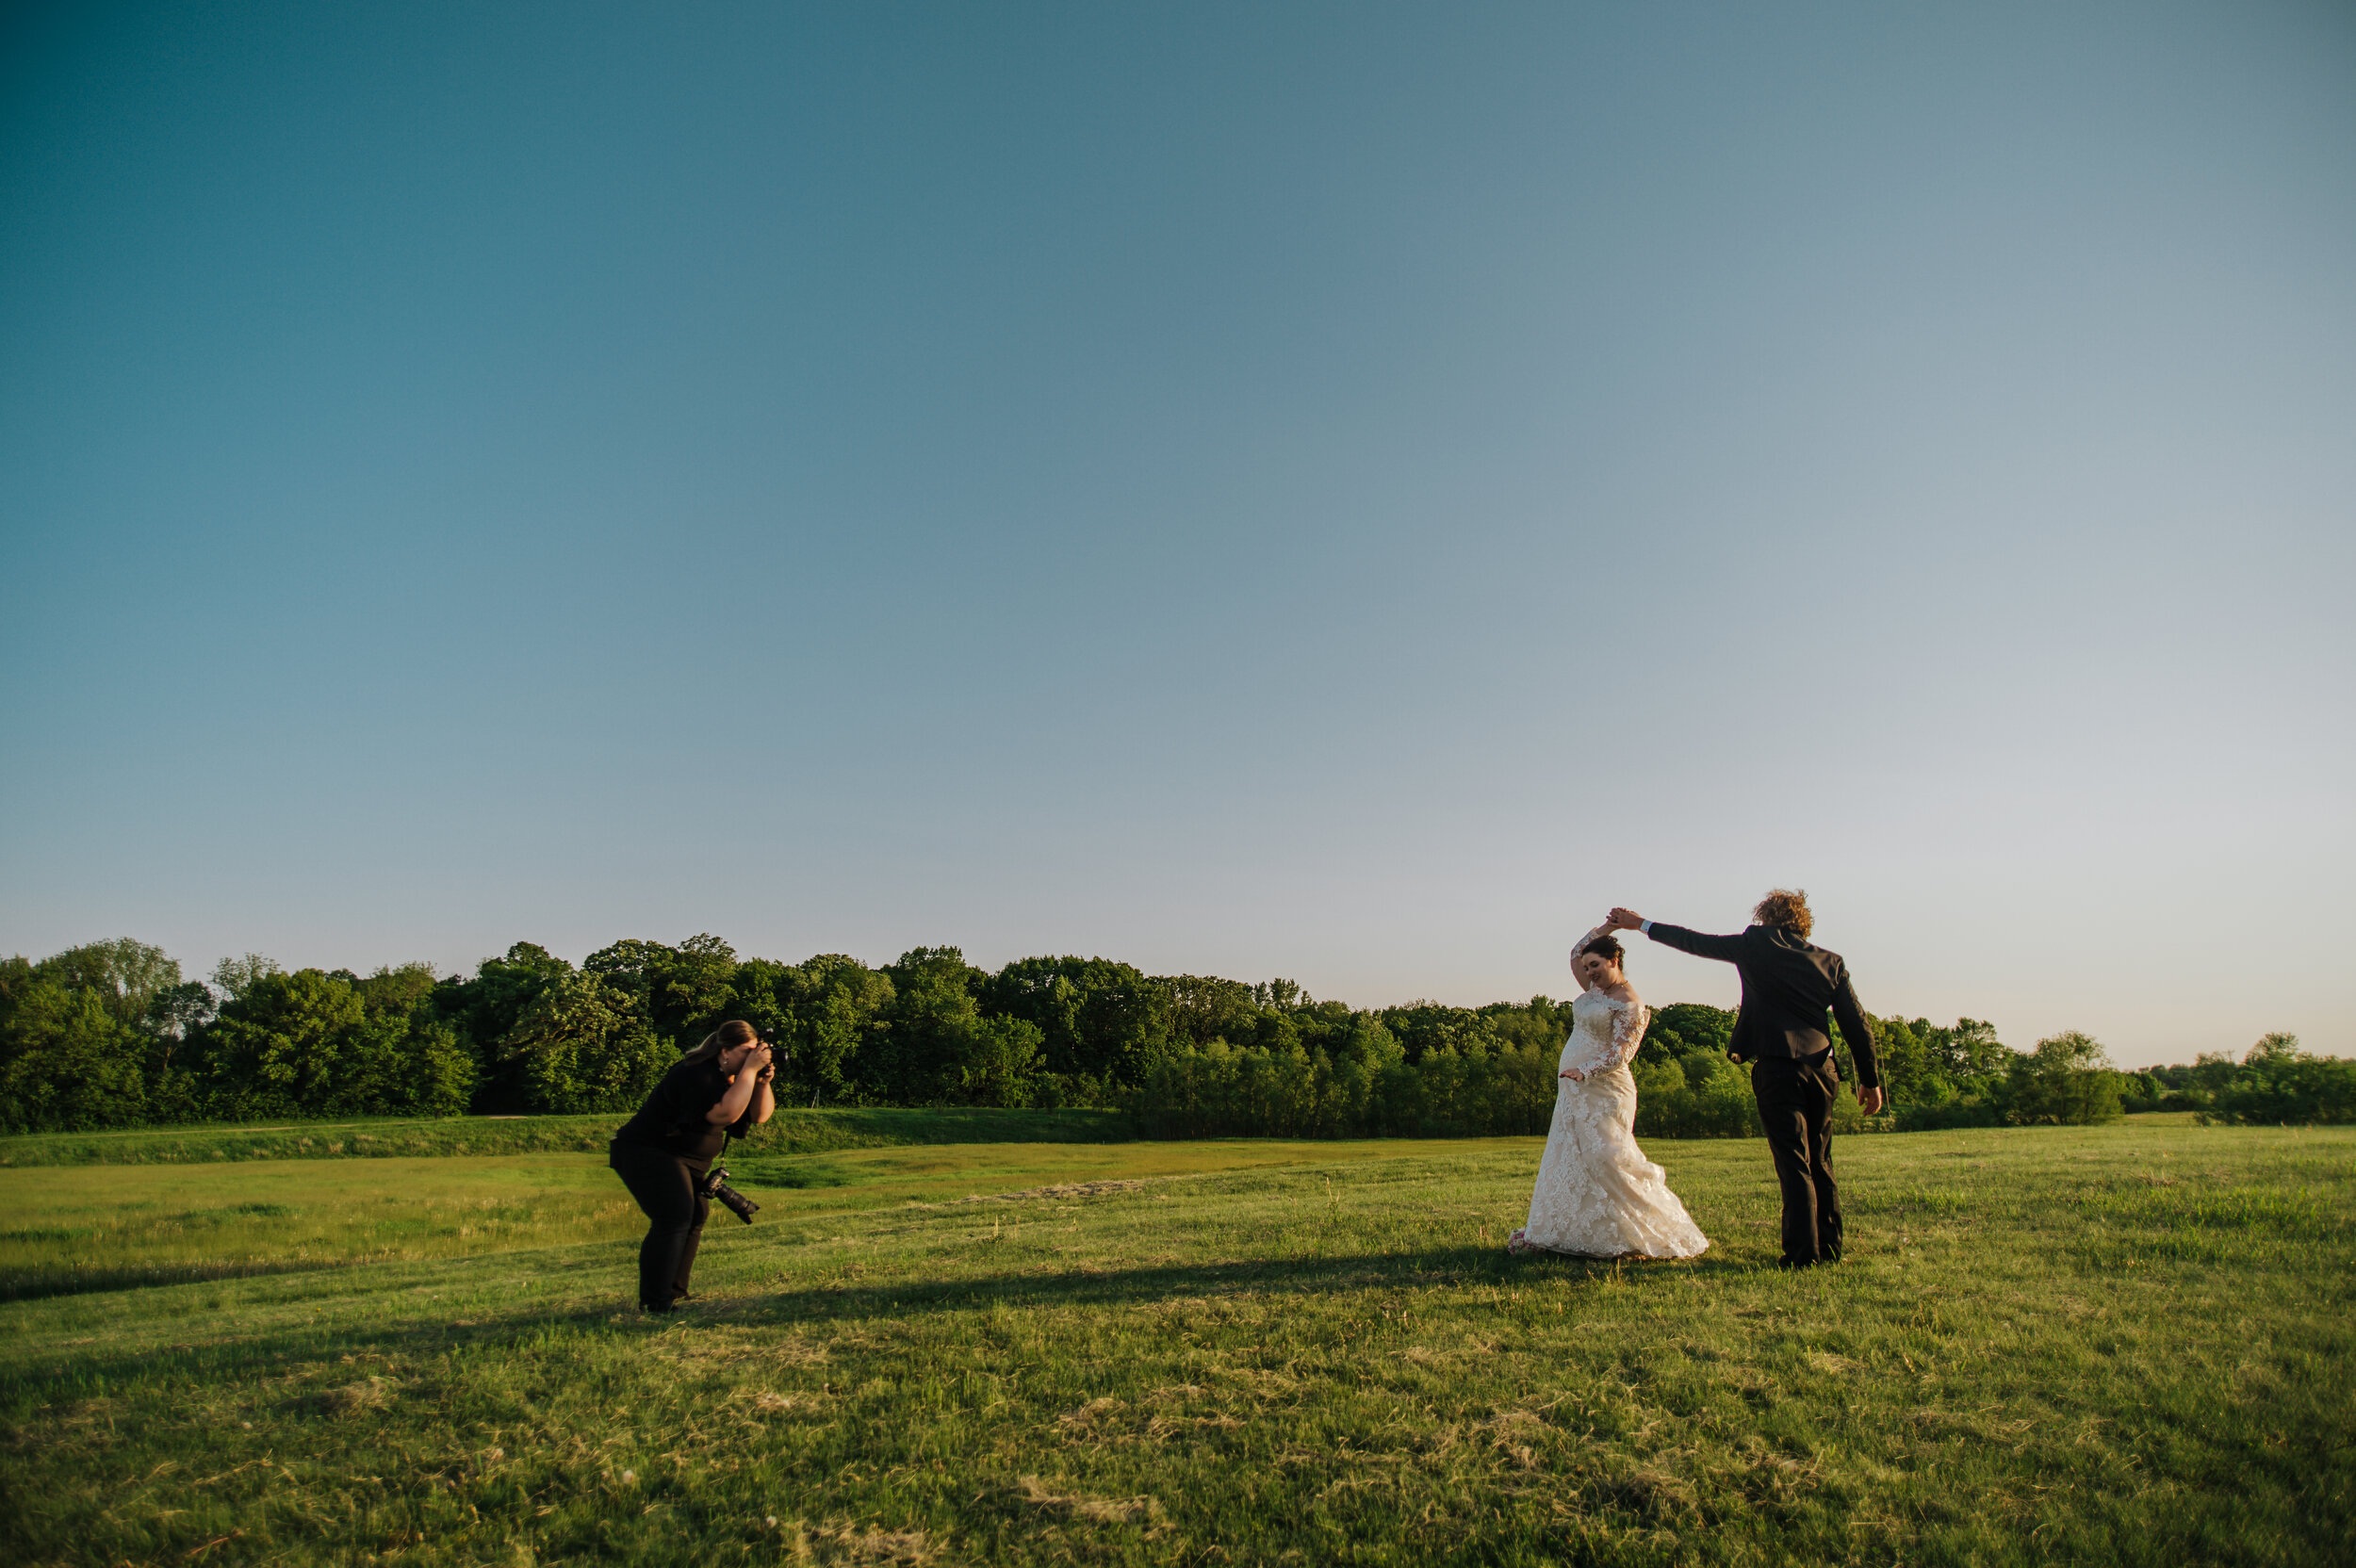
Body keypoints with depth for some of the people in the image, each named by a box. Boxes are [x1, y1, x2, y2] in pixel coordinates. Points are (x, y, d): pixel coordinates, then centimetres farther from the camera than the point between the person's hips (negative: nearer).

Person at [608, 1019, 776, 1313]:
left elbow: (760, 1115, 1)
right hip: (646, 1154, -10)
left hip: (687, 1160, 10)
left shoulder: (735, 1074, 4)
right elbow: (726, 1113, -37)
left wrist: (763, 1082, -16)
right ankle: (655, 1303, -15)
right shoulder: (697, 1075, -26)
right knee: (674, 1219, -19)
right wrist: (750, 1070, -35)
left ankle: (674, 1293, 22)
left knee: (696, 1216, 11)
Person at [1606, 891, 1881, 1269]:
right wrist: (1870, 1079, 17)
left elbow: (1696, 942, 5)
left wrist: (1641, 924, 16)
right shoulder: (1831, 962, 11)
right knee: (1820, 1162, 15)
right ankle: (1829, 1248, 20)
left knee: (1794, 1163, -4)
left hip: (1778, 1067, -5)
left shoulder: (1758, 946, 0)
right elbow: (1857, 1023, 11)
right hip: (1821, 1068, 5)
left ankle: (1802, 1251, -6)